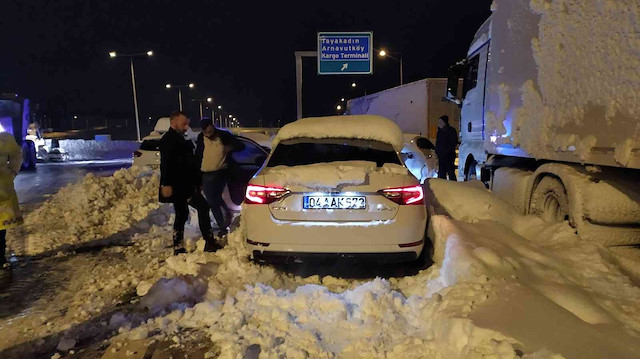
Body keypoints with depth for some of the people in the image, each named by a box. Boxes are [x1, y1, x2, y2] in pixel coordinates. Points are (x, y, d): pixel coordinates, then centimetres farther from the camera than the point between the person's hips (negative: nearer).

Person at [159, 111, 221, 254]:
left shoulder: (178, 139, 21)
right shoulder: (169, 139, -10)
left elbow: (187, 162, 26)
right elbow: (165, 163, -21)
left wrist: (196, 183, 27)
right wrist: (166, 184, -27)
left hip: (184, 184, 11)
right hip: (178, 186, -11)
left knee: (181, 215, 12)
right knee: (202, 207, -11)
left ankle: (178, 249, 18)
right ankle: (209, 242, -11)